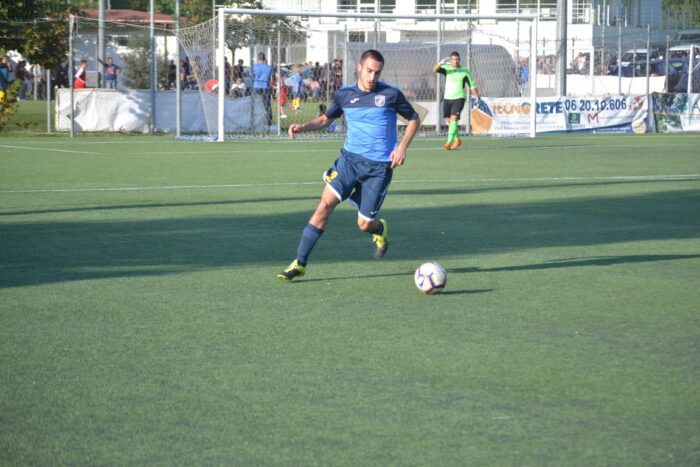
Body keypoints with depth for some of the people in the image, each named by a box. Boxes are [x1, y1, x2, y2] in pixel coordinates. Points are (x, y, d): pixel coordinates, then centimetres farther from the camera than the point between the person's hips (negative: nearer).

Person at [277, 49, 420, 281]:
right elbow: (326, 118, 19)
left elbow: (414, 119, 9)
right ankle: (299, 263, -13)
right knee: (326, 203, -16)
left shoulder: (391, 94, -4)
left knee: (364, 224, -1)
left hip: (379, 166, -2)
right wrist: (303, 126, -1)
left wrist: (402, 147, -5)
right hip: (350, 158, 2)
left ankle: (380, 229, 40)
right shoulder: (344, 94, 4)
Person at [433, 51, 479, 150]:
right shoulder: (446, 68, 4)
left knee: (454, 119, -18)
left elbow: (472, 86, 5)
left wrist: (477, 97, -2)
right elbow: (434, 70, -12)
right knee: (449, 121, 10)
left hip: (459, 98, -4)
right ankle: (457, 140, 27)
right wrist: (440, 64, -32)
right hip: (447, 98, 4)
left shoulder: (465, 71, -1)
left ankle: (449, 142, -24)